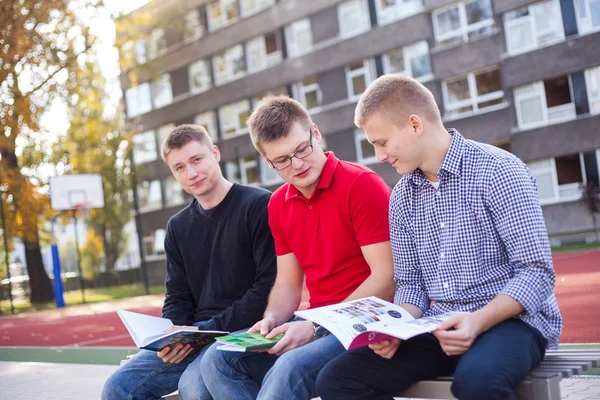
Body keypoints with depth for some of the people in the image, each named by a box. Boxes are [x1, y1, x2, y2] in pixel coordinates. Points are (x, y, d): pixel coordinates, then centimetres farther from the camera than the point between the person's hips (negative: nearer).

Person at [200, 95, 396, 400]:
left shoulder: (362, 185, -12)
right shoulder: (278, 204, 11)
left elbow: (386, 277, -16)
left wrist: (317, 327, -19)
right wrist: (272, 319, -7)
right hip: (318, 325, 7)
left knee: (291, 369, -34)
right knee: (219, 360, -8)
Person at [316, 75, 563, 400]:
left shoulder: (498, 171, -10)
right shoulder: (401, 197, 9)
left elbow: (536, 272, -14)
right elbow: (411, 282, 12)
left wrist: (478, 321, -27)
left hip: (511, 320, -6)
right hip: (441, 329, 6)